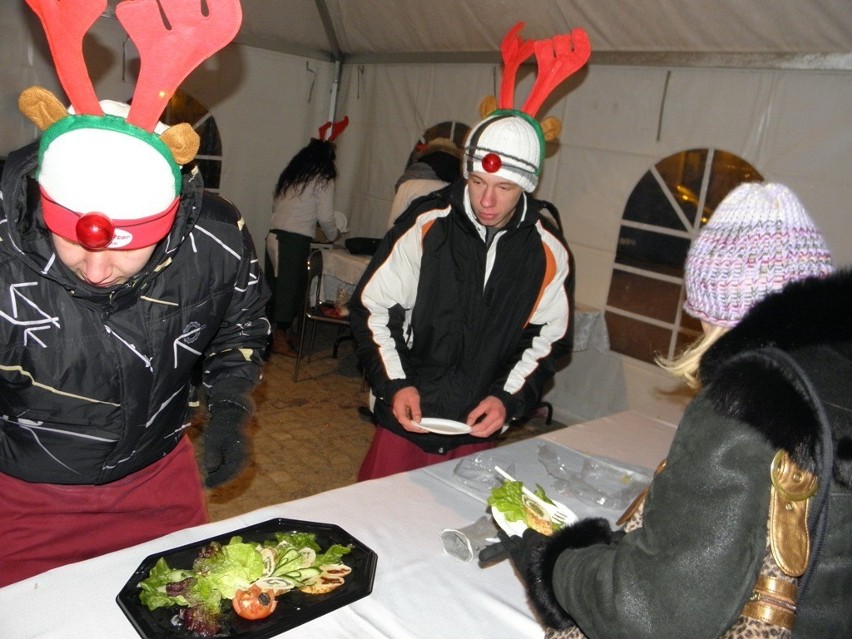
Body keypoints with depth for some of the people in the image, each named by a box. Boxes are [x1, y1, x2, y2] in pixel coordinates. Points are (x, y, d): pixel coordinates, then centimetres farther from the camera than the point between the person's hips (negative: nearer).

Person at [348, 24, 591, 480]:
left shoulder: (549, 254, -7)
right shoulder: (426, 225, -13)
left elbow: (547, 341, 4)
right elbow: (371, 309, -5)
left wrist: (509, 399, -9)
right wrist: (394, 384, -15)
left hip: (478, 431, 2)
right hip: (405, 418, -1)